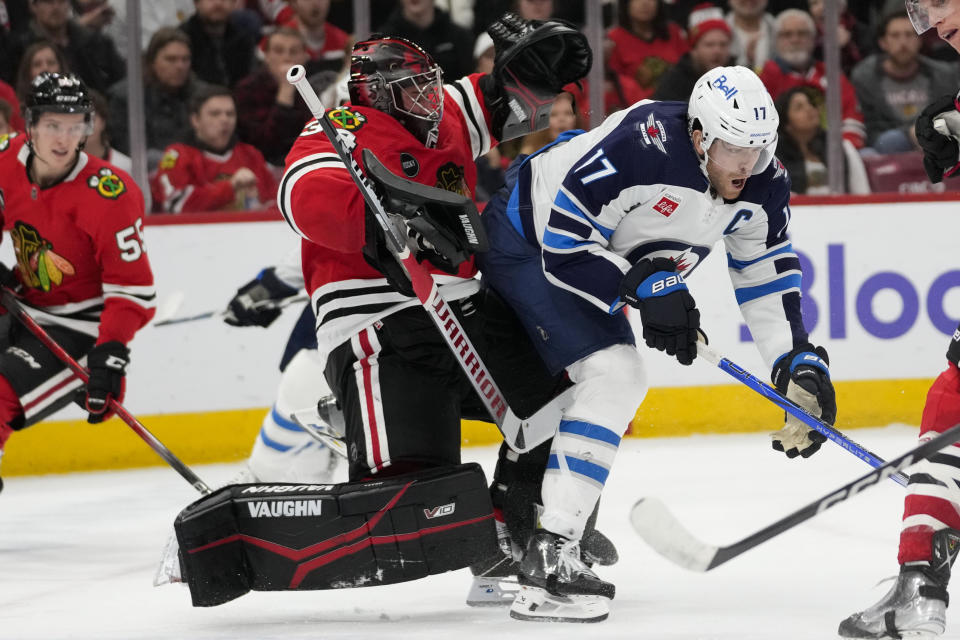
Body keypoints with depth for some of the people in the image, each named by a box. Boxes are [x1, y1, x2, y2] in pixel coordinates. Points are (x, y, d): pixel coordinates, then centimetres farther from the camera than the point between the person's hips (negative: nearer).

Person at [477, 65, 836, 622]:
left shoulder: (762, 183, -14)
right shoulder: (639, 146, -36)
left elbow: (768, 273, -2)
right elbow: (564, 245, -32)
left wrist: (800, 361, -10)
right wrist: (645, 288, -33)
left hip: (583, 252, 9)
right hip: (527, 238, -9)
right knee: (614, 376, -22)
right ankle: (550, 557, -25)